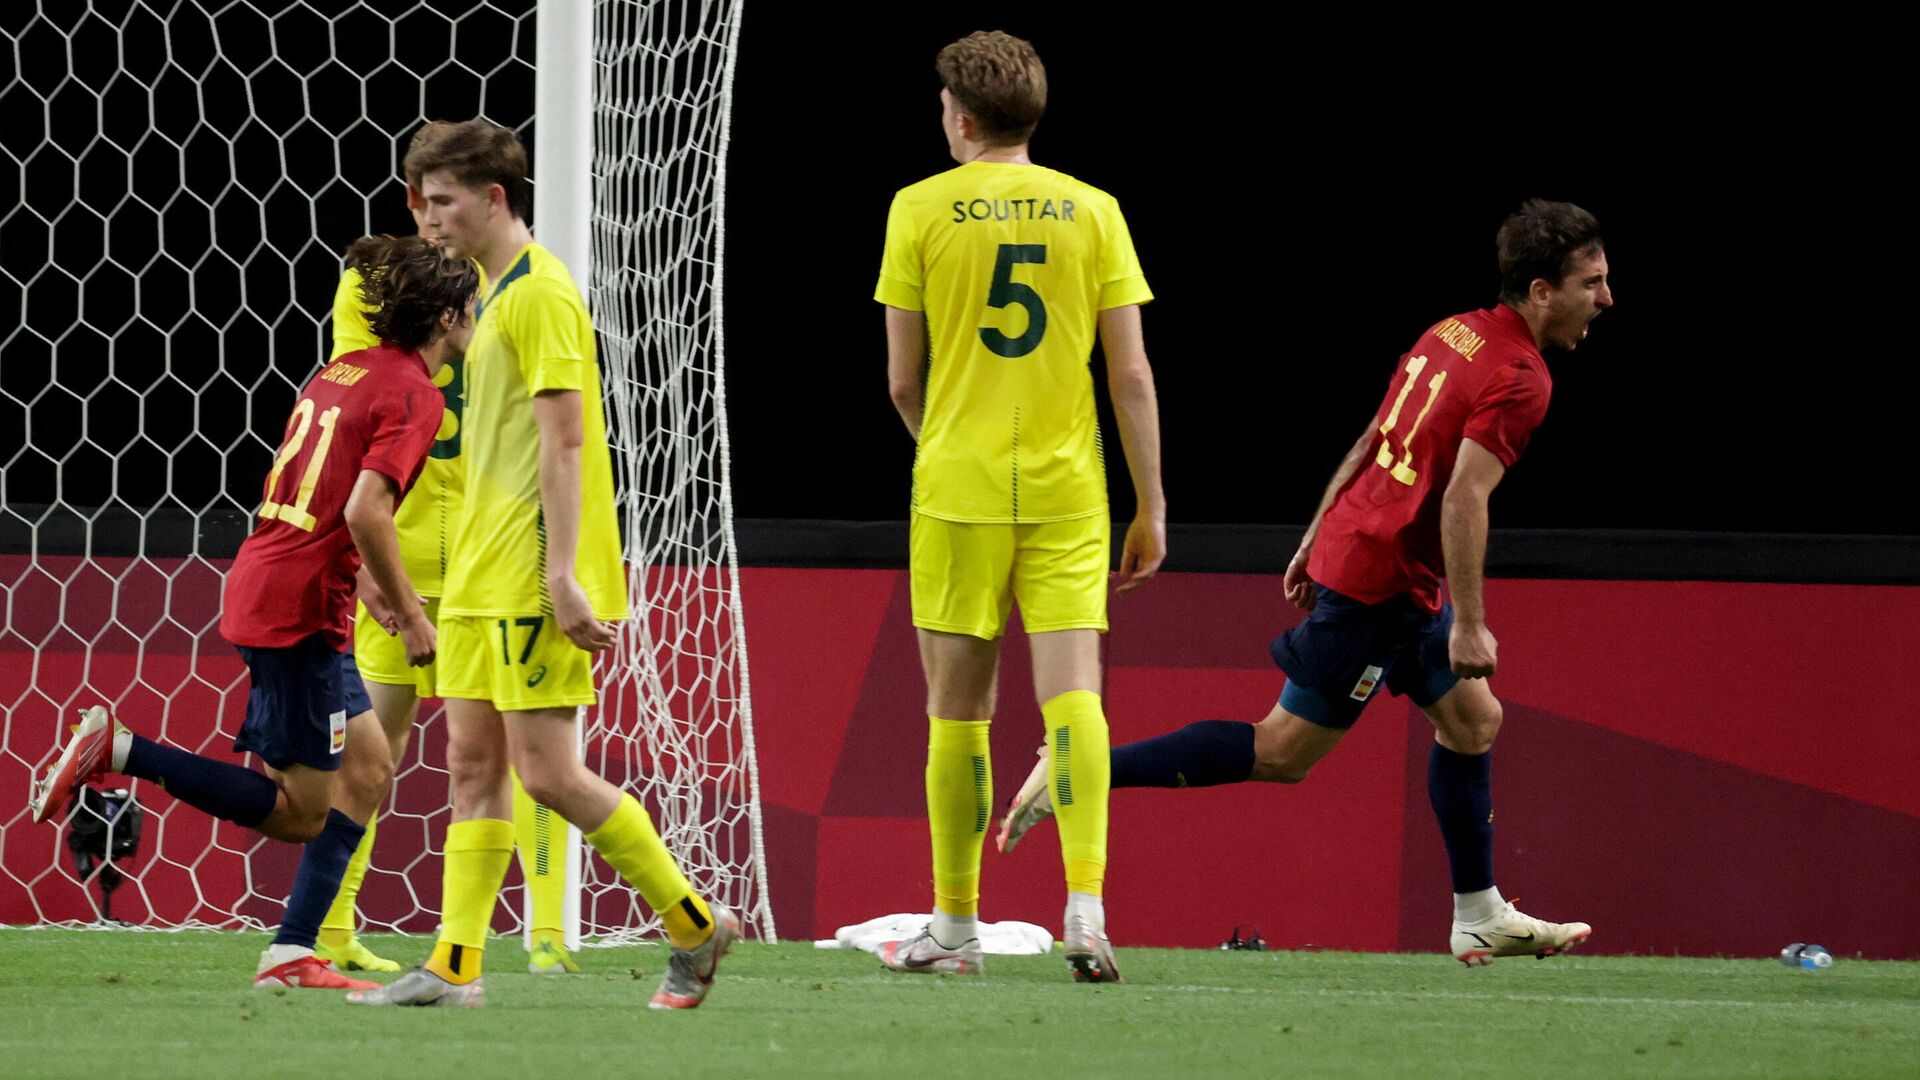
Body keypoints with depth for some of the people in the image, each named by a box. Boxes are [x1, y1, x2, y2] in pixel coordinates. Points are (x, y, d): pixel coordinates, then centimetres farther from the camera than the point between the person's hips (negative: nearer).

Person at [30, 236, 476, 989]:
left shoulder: (343, 370, 14)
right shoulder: (415, 395, -12)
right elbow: (365, 511, -22)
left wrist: (375, 589, 24)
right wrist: (409, 615, -13)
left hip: (264, 583, 10)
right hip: (300, 608, -10)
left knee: (368, 770, 14)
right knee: (303, 809, -2)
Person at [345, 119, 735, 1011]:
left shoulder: (539, 293, -12)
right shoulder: (496, 293, 17)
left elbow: (564, 441, -18)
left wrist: (562, 575, -22)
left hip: (532, 577, -10)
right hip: (482, 573, 10)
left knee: (546, 771, -9)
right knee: (472, 764, 5)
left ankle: (695, 925, 1)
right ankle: (455, 967, 3)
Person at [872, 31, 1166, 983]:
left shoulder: (921, 209, -1)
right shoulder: (1091, 212, 3)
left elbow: (902, 379, 1)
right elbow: (1131, 374, 1)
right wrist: (1152, 507, 7)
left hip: (958, 488, -1)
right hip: (1068, 492, 1)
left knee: (958, 707, 6)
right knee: (1071, 692, -3)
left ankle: (955, 927, 12)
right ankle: (1085, 908, -19)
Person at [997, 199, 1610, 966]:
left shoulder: (1453, 335, 11)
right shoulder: (1520, 379, -16)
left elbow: (1369, 443, 16)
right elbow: (1463, 499, -23)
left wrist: (1315, 543, 22)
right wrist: (1468, 624, -20)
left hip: (1349, 549, 10)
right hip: (1378, 580, -10)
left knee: (1472, 720, 15)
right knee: (1284, 752, -4)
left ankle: (1479, 918, 21)